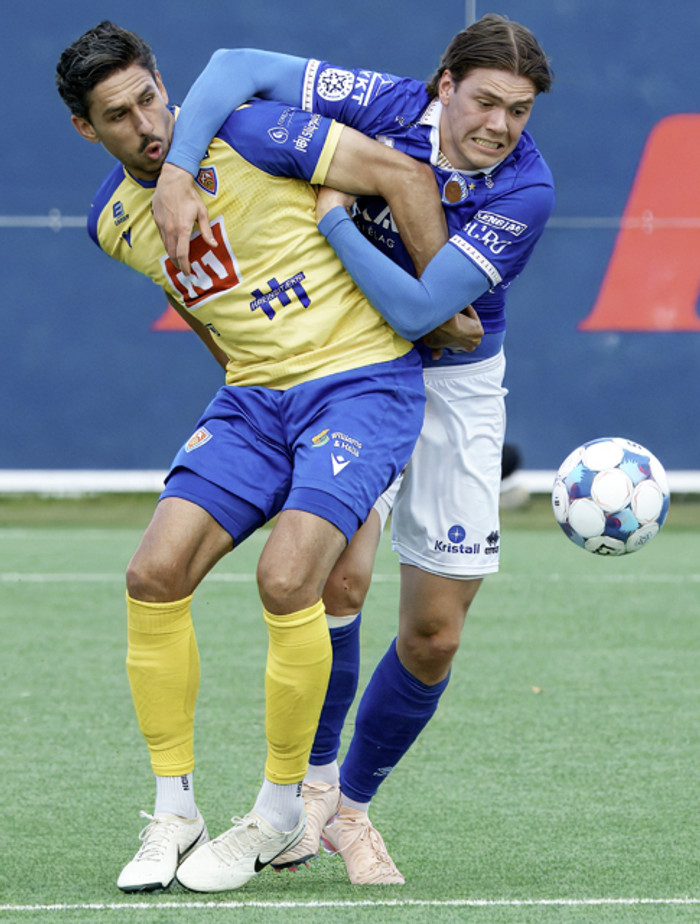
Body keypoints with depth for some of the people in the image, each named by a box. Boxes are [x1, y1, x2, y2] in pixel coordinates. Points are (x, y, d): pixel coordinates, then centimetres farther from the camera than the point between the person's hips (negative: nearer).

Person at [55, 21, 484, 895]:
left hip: (361, 380, -6)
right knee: (155, 573, -11)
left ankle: (281, 813, -4)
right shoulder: (112, 219, 4)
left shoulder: (249, 135, -15)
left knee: (286, 578, -23)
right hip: (251, 397, 6)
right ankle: (173, 812, 2)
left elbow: (405, 176, -12)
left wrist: (441, 306, -7)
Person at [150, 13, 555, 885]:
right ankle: (312, 778, -1)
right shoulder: (388, 106, -19)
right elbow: (240, 66, -18)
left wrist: (330, 216, -31)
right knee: (339, 574, -20)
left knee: (434, 634, 0)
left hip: (455, 383, 1)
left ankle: (353, 804, 20)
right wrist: (176, 172, -29)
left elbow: (422, 305, -30)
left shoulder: (526, 190, -23)